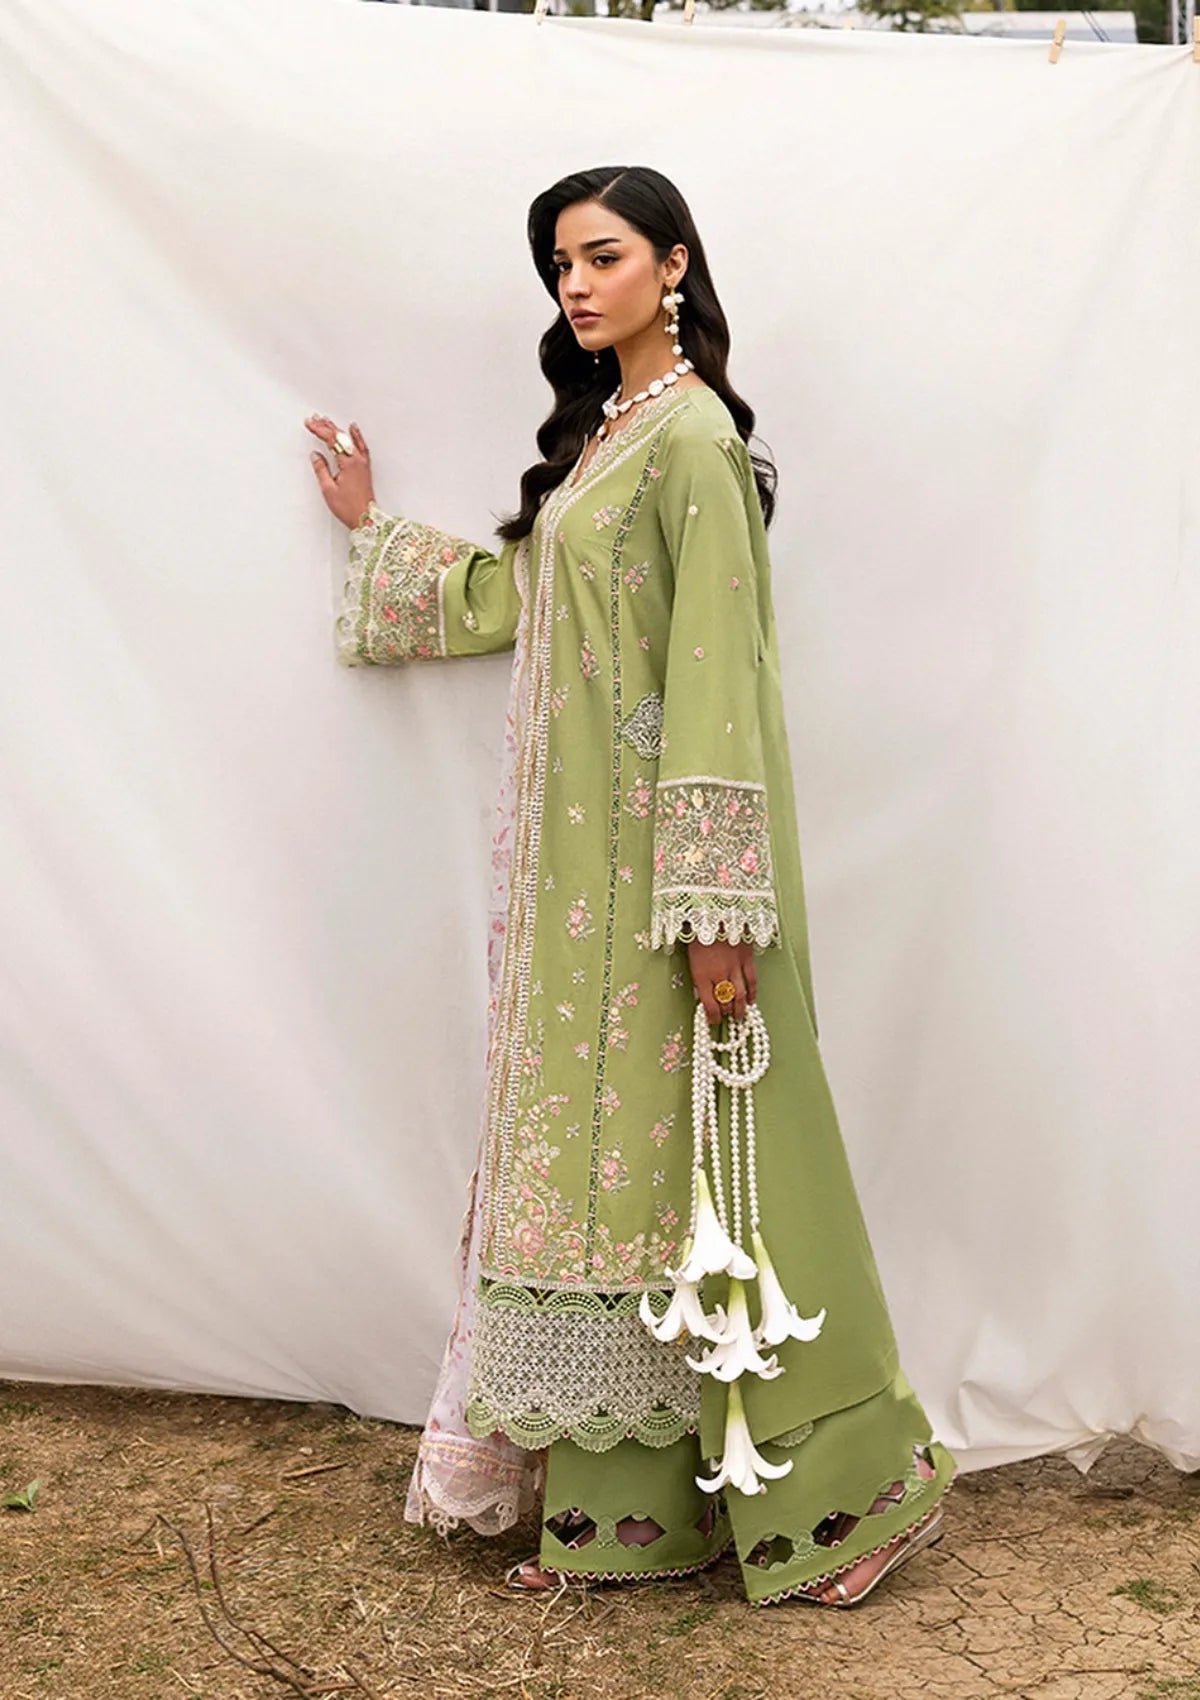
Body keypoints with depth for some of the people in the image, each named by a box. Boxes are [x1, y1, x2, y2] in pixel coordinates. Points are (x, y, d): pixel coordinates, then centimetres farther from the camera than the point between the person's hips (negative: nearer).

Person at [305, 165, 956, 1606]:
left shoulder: (692, 439, -13)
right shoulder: (599, 430, 15)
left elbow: (718, 676, -19)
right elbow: (510, 597, 24)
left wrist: (715, 907, -21)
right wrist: (374, 533, 33)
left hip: (654, 852, -9)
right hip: (578, 852, 9)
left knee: (692, 1158, -3)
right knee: (609, 1148, 10)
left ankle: (849, 1484, 12)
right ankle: (629, 1505, 19)